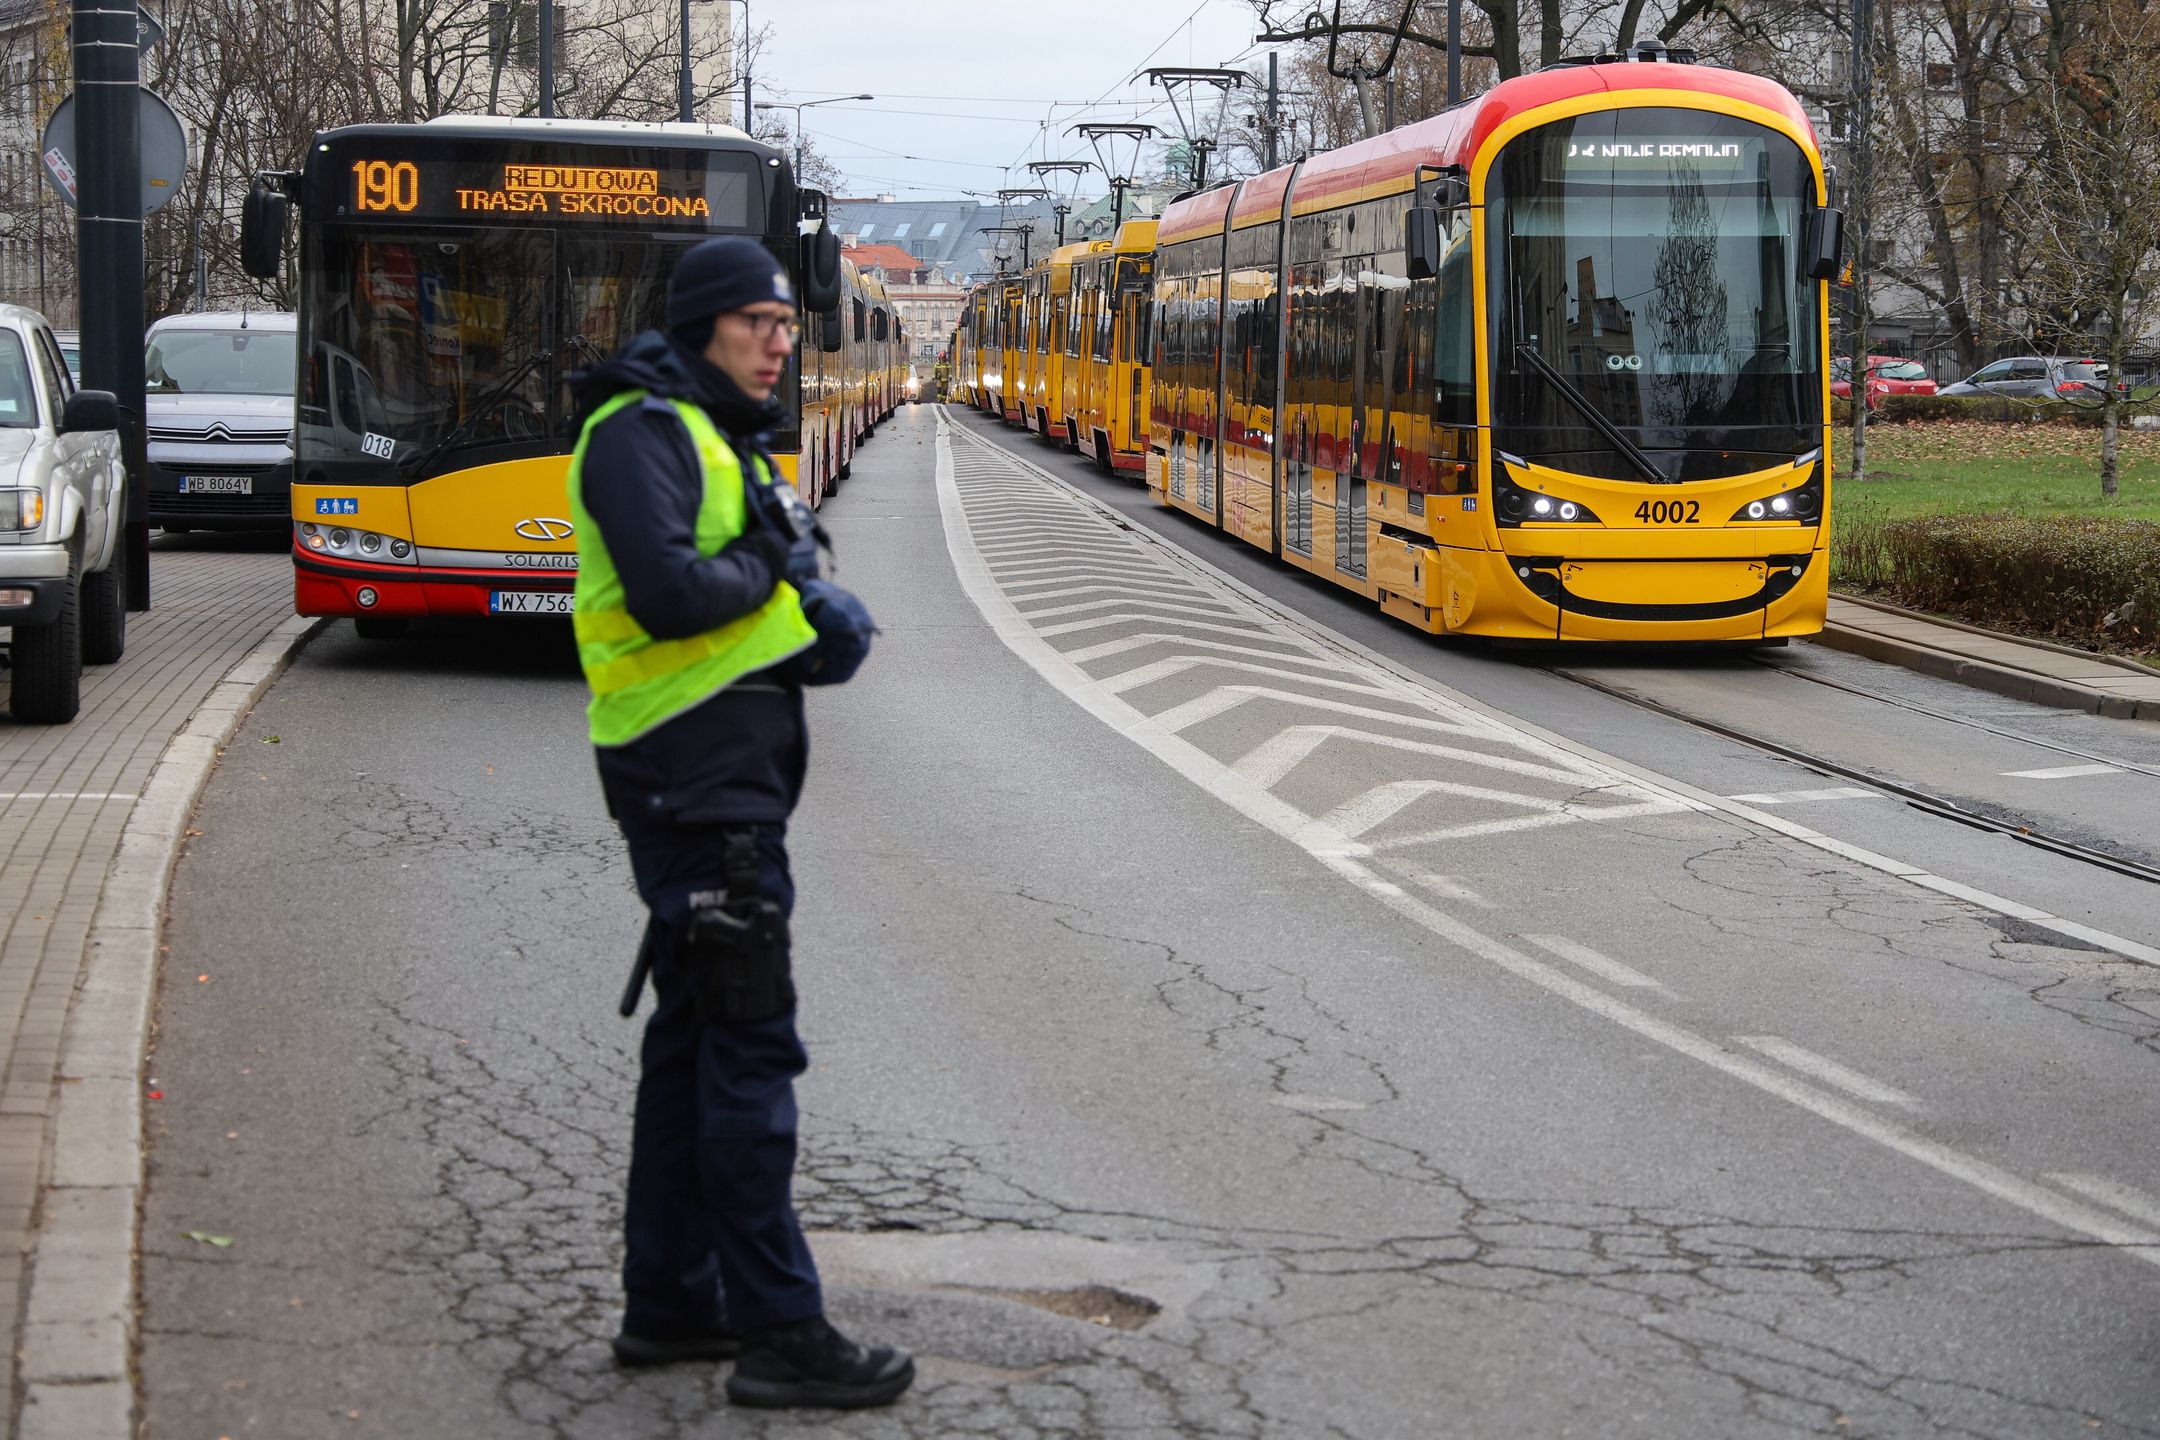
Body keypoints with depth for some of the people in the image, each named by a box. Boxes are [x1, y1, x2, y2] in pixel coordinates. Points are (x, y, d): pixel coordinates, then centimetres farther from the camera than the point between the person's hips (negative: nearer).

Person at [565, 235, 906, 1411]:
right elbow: (669, 593, -25)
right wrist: (767, 568, -8)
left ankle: (671, 1302, 23)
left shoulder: (719, 436, 20)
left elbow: (775, 618, 18)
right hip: (698, 774, -10)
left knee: (695, 1034, 14)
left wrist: (825, 624, -4)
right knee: (749, 1041, -9)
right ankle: (779, 1333, -7)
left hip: (728, 773, 10)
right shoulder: (642, 432, -11)